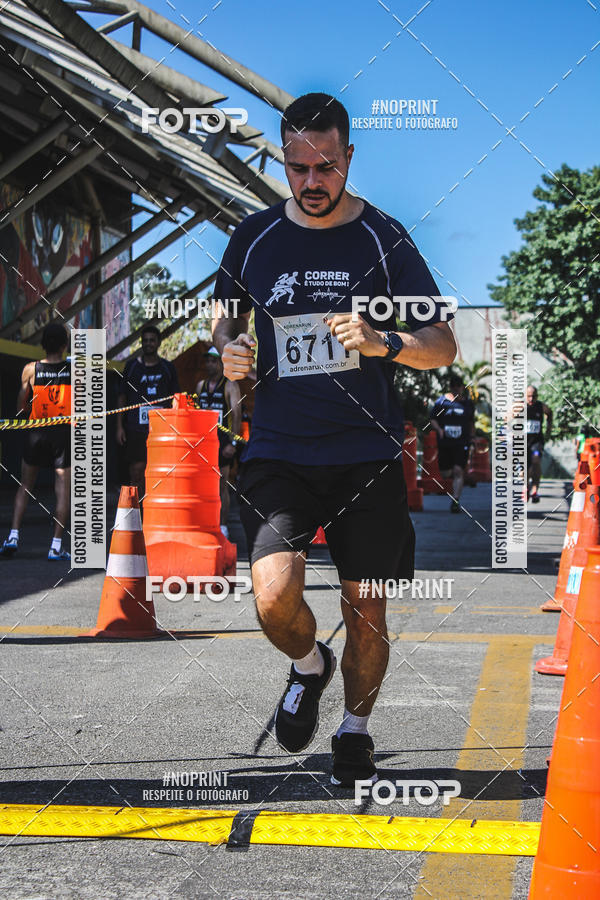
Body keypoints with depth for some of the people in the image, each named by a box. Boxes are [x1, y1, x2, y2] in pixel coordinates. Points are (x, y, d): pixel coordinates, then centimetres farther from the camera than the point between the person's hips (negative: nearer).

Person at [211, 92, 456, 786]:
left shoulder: (383, 238, -1)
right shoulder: (254, 237, 5)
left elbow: (443, 345, -1)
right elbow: (225, 314, 21)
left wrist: (384, 343, -21)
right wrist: (228, 348, -3)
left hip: (367, 456, 0)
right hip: (278, 454, 1)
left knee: (365, 613, 6)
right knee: (274, 597, -19)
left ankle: (356, 728, 34)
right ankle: (309, 665, 16)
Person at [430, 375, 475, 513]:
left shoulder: (468, 402, 9)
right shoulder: (441, 401, 2)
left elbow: (471, 422, 22)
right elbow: (433, 420, 4)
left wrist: (472, 437, 13)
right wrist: (439, 429, -15)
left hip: (462, 443, 0)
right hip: (444, 443, 0)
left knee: (458, 471, -13)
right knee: (444, 473, 5)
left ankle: (455, 501, -11)